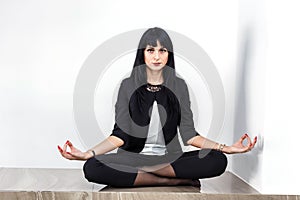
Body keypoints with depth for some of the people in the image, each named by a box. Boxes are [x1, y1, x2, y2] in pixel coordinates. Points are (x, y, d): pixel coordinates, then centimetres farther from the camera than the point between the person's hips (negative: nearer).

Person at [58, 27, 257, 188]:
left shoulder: (179, 86, 6)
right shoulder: (128, 86, 3)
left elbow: (189, 134, 1)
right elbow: (120, 134, -4)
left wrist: (226, 148, -13)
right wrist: (87, 153, -21)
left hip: (170, 158, 1)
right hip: (132, 157, 0)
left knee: (217, 160, -26)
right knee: (92, 168, -32)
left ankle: (138, 173, -19)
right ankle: (173, 180, -22)